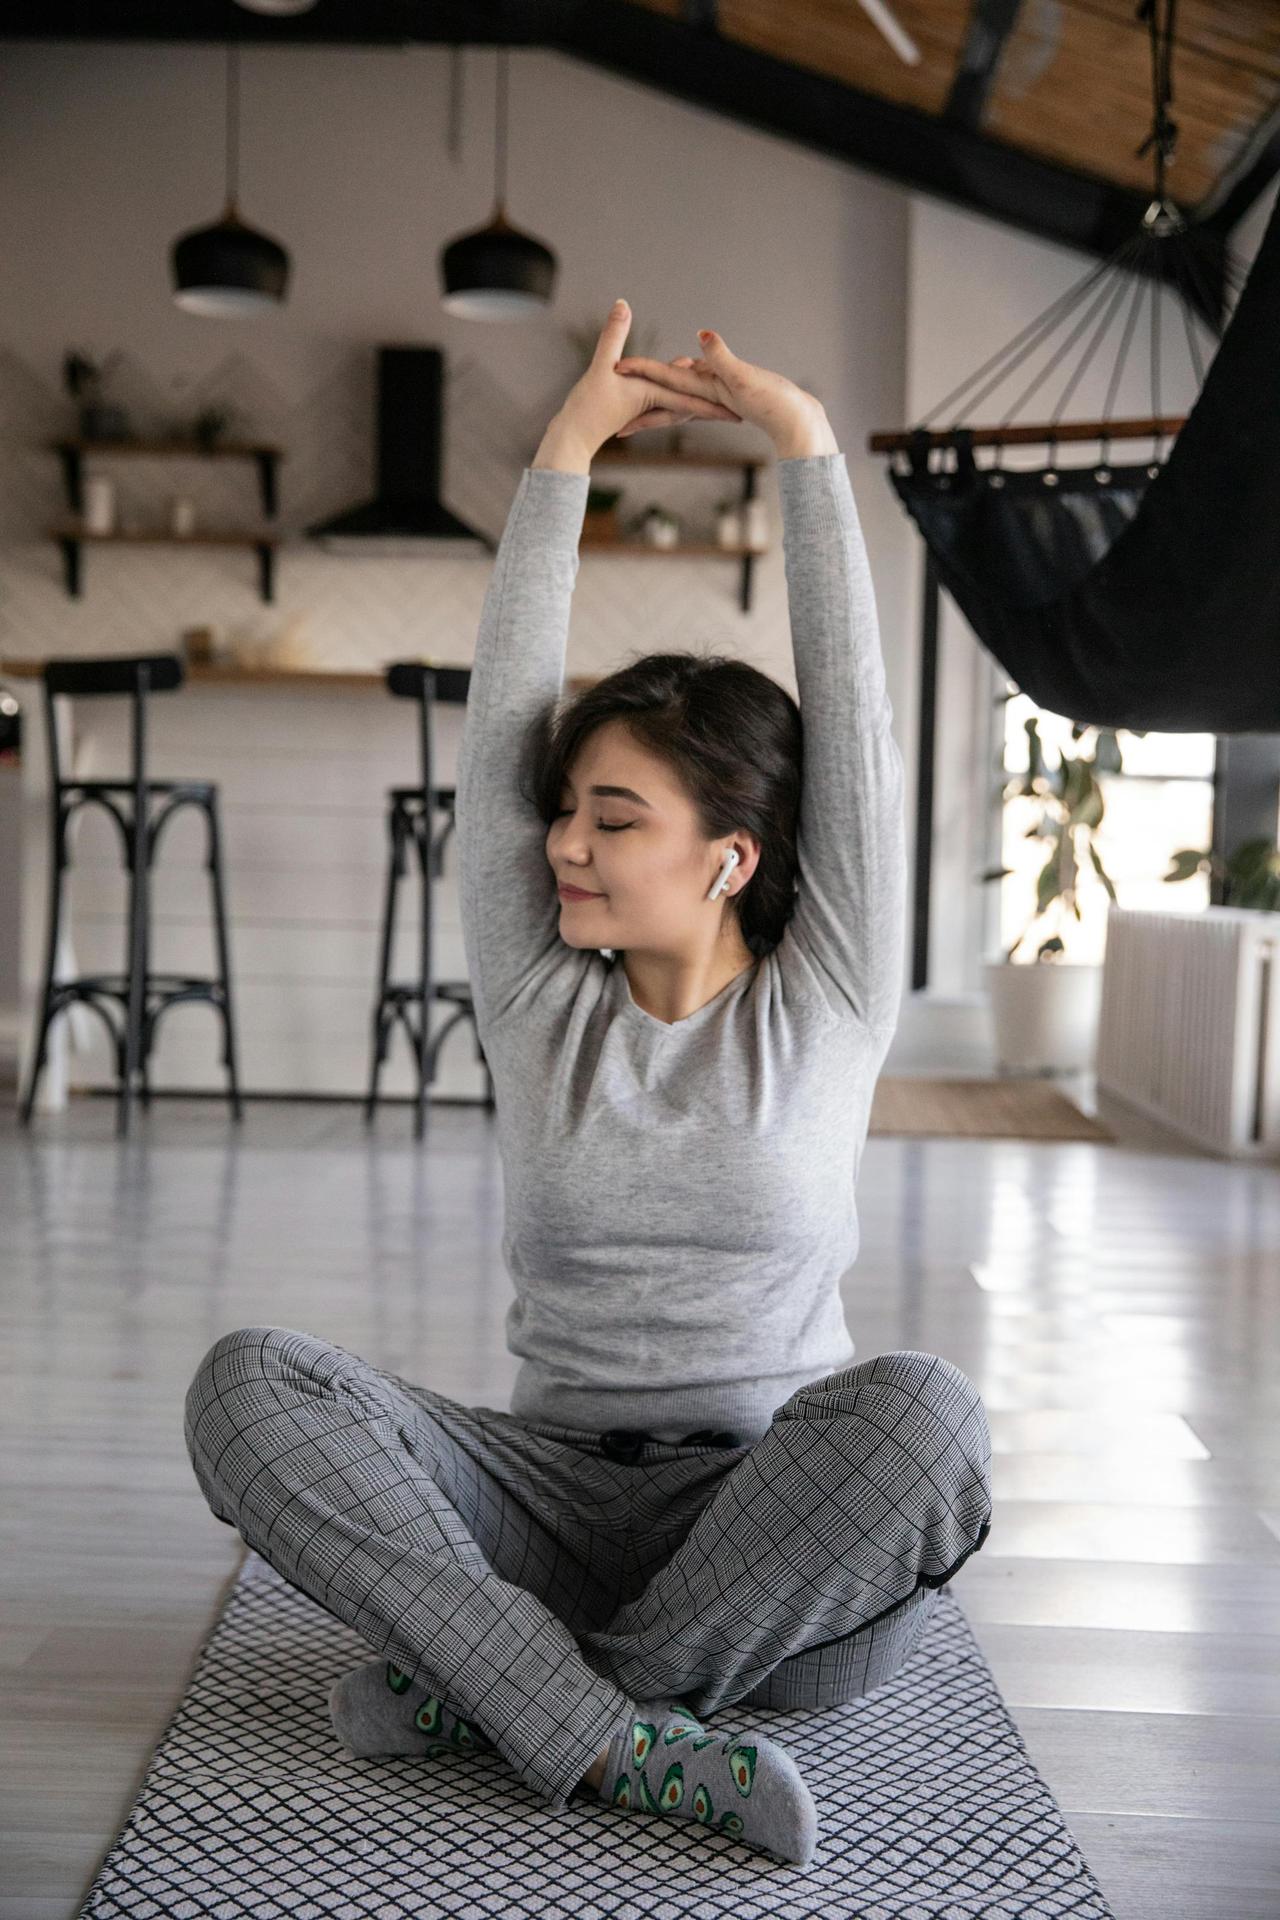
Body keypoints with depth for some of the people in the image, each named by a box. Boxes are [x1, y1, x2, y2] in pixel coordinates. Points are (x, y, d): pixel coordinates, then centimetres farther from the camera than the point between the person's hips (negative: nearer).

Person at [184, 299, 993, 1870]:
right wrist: (566, 450, -2)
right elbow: (501, 719, -1)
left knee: (920, 1407, -36)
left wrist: (804, 443, -5)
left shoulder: (827, 1011, 1)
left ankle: (487, 1686, -22)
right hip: (551, 1491, 2)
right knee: (248, 1383, -23)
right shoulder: (540, 1003, 5)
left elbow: (852, 721, -6)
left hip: (764, 1513, -1)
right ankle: (619, 1741, -30)